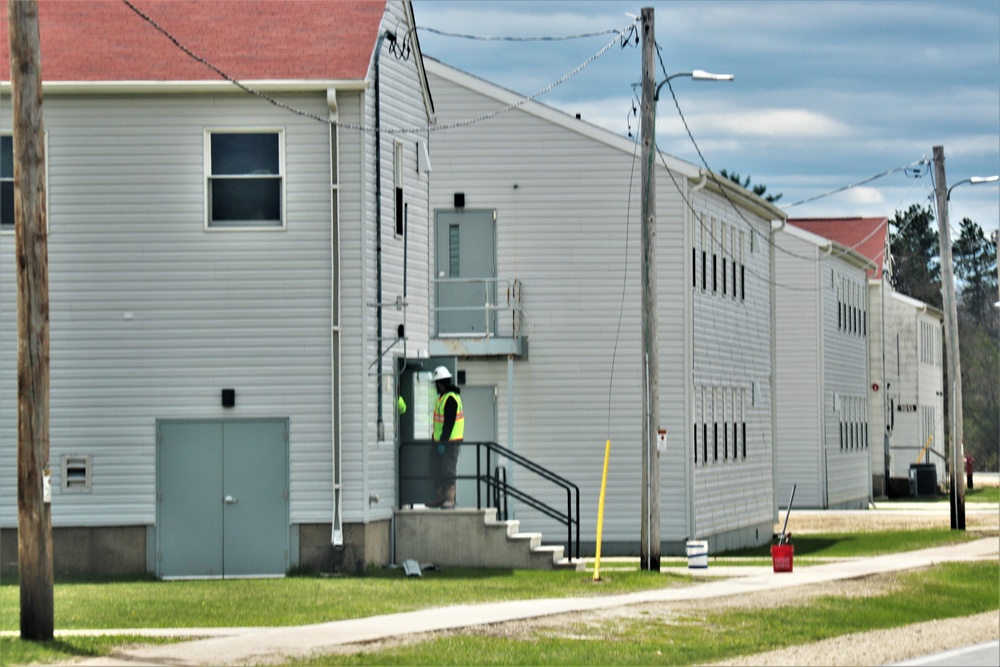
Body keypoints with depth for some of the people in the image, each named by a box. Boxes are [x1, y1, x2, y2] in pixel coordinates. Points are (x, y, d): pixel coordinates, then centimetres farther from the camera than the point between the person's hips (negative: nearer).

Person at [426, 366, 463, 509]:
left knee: (448, 470, -8)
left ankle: (450, 499, -6)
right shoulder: (443, 397, 16)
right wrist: (437, 440, 20)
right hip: (441, 440, 10)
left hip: (450, 442, -10)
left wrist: (443, 442, -22)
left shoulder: (451, 398, -16)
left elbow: (449, 422, -21)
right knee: (437, 469, 11)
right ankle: (441, 497, 17)